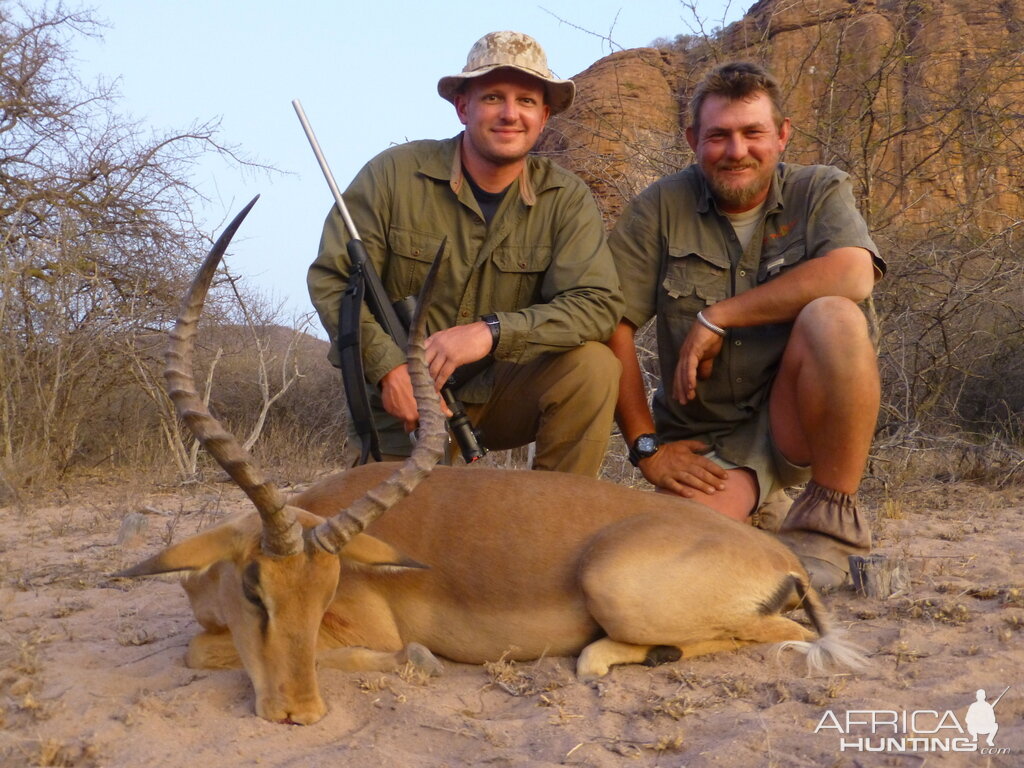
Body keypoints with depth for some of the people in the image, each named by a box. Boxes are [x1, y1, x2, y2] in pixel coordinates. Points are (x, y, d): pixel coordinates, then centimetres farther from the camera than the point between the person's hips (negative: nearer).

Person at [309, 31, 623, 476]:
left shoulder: (566, 200, -7)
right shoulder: (394, 173, -10)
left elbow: (599, 304, -18)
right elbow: (331, 281, -10)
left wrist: (492, 332, -32)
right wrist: (389, 367, -25)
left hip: (506, 396, 1)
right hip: (404, 406, -1)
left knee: (593, 364, -23)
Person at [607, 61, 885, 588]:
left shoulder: (820, 191, 0)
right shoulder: (660, 209, 0)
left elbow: (853, 276, -22)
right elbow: (613, 326, -4)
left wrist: (716, 316, -19)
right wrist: (645, 446, -9)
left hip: (797, 421, 0)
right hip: (705, 440, 0)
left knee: (832, 318, -29)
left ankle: (832, 520, -13)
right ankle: (751, 502, 10)